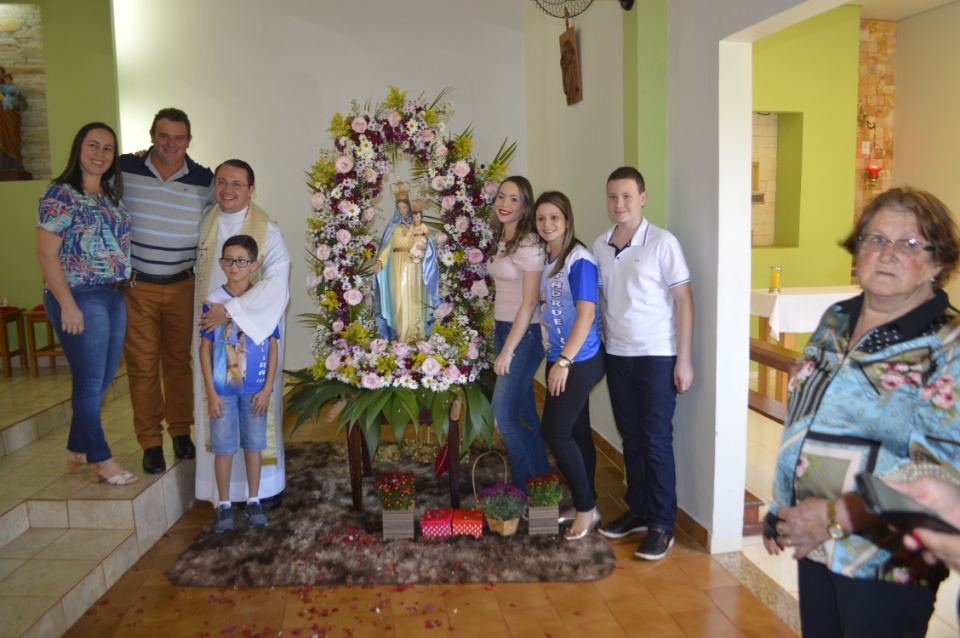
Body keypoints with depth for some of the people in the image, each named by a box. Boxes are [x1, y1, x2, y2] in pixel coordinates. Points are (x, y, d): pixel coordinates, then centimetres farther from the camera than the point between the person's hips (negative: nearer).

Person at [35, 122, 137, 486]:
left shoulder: (112, 194, 12)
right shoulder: (60, 194, -9)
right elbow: (46, 253, -13)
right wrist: (67, 305, -17)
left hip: (114, 297, 8)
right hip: (80, 298, -7)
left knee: (102, 380, 14)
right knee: (91, 381, 1)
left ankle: (77, 453, 30)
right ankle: (100, 459, 15)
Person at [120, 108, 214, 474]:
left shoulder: (205, 180, -2)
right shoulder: (124, 169, -3)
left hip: (182, 286, 1)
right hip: (135, 286, -1)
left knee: (179, 361, 11)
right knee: (142, 365, 2)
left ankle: (181, 432, 26)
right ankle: (150, 443, 14)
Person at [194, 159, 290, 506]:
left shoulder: (267, 230, -8)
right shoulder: (205, 224, 8)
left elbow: (276, 282, -18)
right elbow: (198, 275, 17)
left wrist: (230, 311, -22)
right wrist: (208, 315, 6)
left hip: (253, 332, -4)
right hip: (210, 328, 5)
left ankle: (265, 485, 16)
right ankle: (218, 486, 20)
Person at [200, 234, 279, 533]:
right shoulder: (214, 301, -5)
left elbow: (272, 346, 0)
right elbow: (205, 347, -2)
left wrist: (267, 389, -4)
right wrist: (210, 392, -6)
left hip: (255, 388, 1)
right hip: (222, 388, -1)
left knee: (254, 444, 11)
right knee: (224, 447, 7)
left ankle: (253, 501, 26)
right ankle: (224, 504, 23)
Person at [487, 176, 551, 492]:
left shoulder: (529, 244, -15)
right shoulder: (501, 240, 11)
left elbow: (529, 303, -17)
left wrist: (507, 350, -16)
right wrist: (500, 342, 10)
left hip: (524, 334, -8)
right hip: (503, 329, 8)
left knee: (503, 414, -6)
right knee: (524, 412, 13)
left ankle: (528, 487, 10)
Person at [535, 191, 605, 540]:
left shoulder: (579, 260, -15)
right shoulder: (547, 260, 9)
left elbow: (586, 314, -20)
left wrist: (564, 362, -22)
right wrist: (555, 360, 10)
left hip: (579, 360, -8)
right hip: (559, 358, 8)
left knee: (555, 432, -6)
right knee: (576, 432, 14)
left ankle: (586, 507, 10)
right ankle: (584, 504, 26)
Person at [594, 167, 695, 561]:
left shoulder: (662, 243, -9)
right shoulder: (600, 246, 6)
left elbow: (684, 301, -8)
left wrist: (684, 359, -11)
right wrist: (603, 342, 6)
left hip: (656, 356, -5)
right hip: (617, 355, 5)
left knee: (656, 440, 0)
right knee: (631, 438, 14)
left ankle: (662, 525, 12)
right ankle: (638, 509, 28)